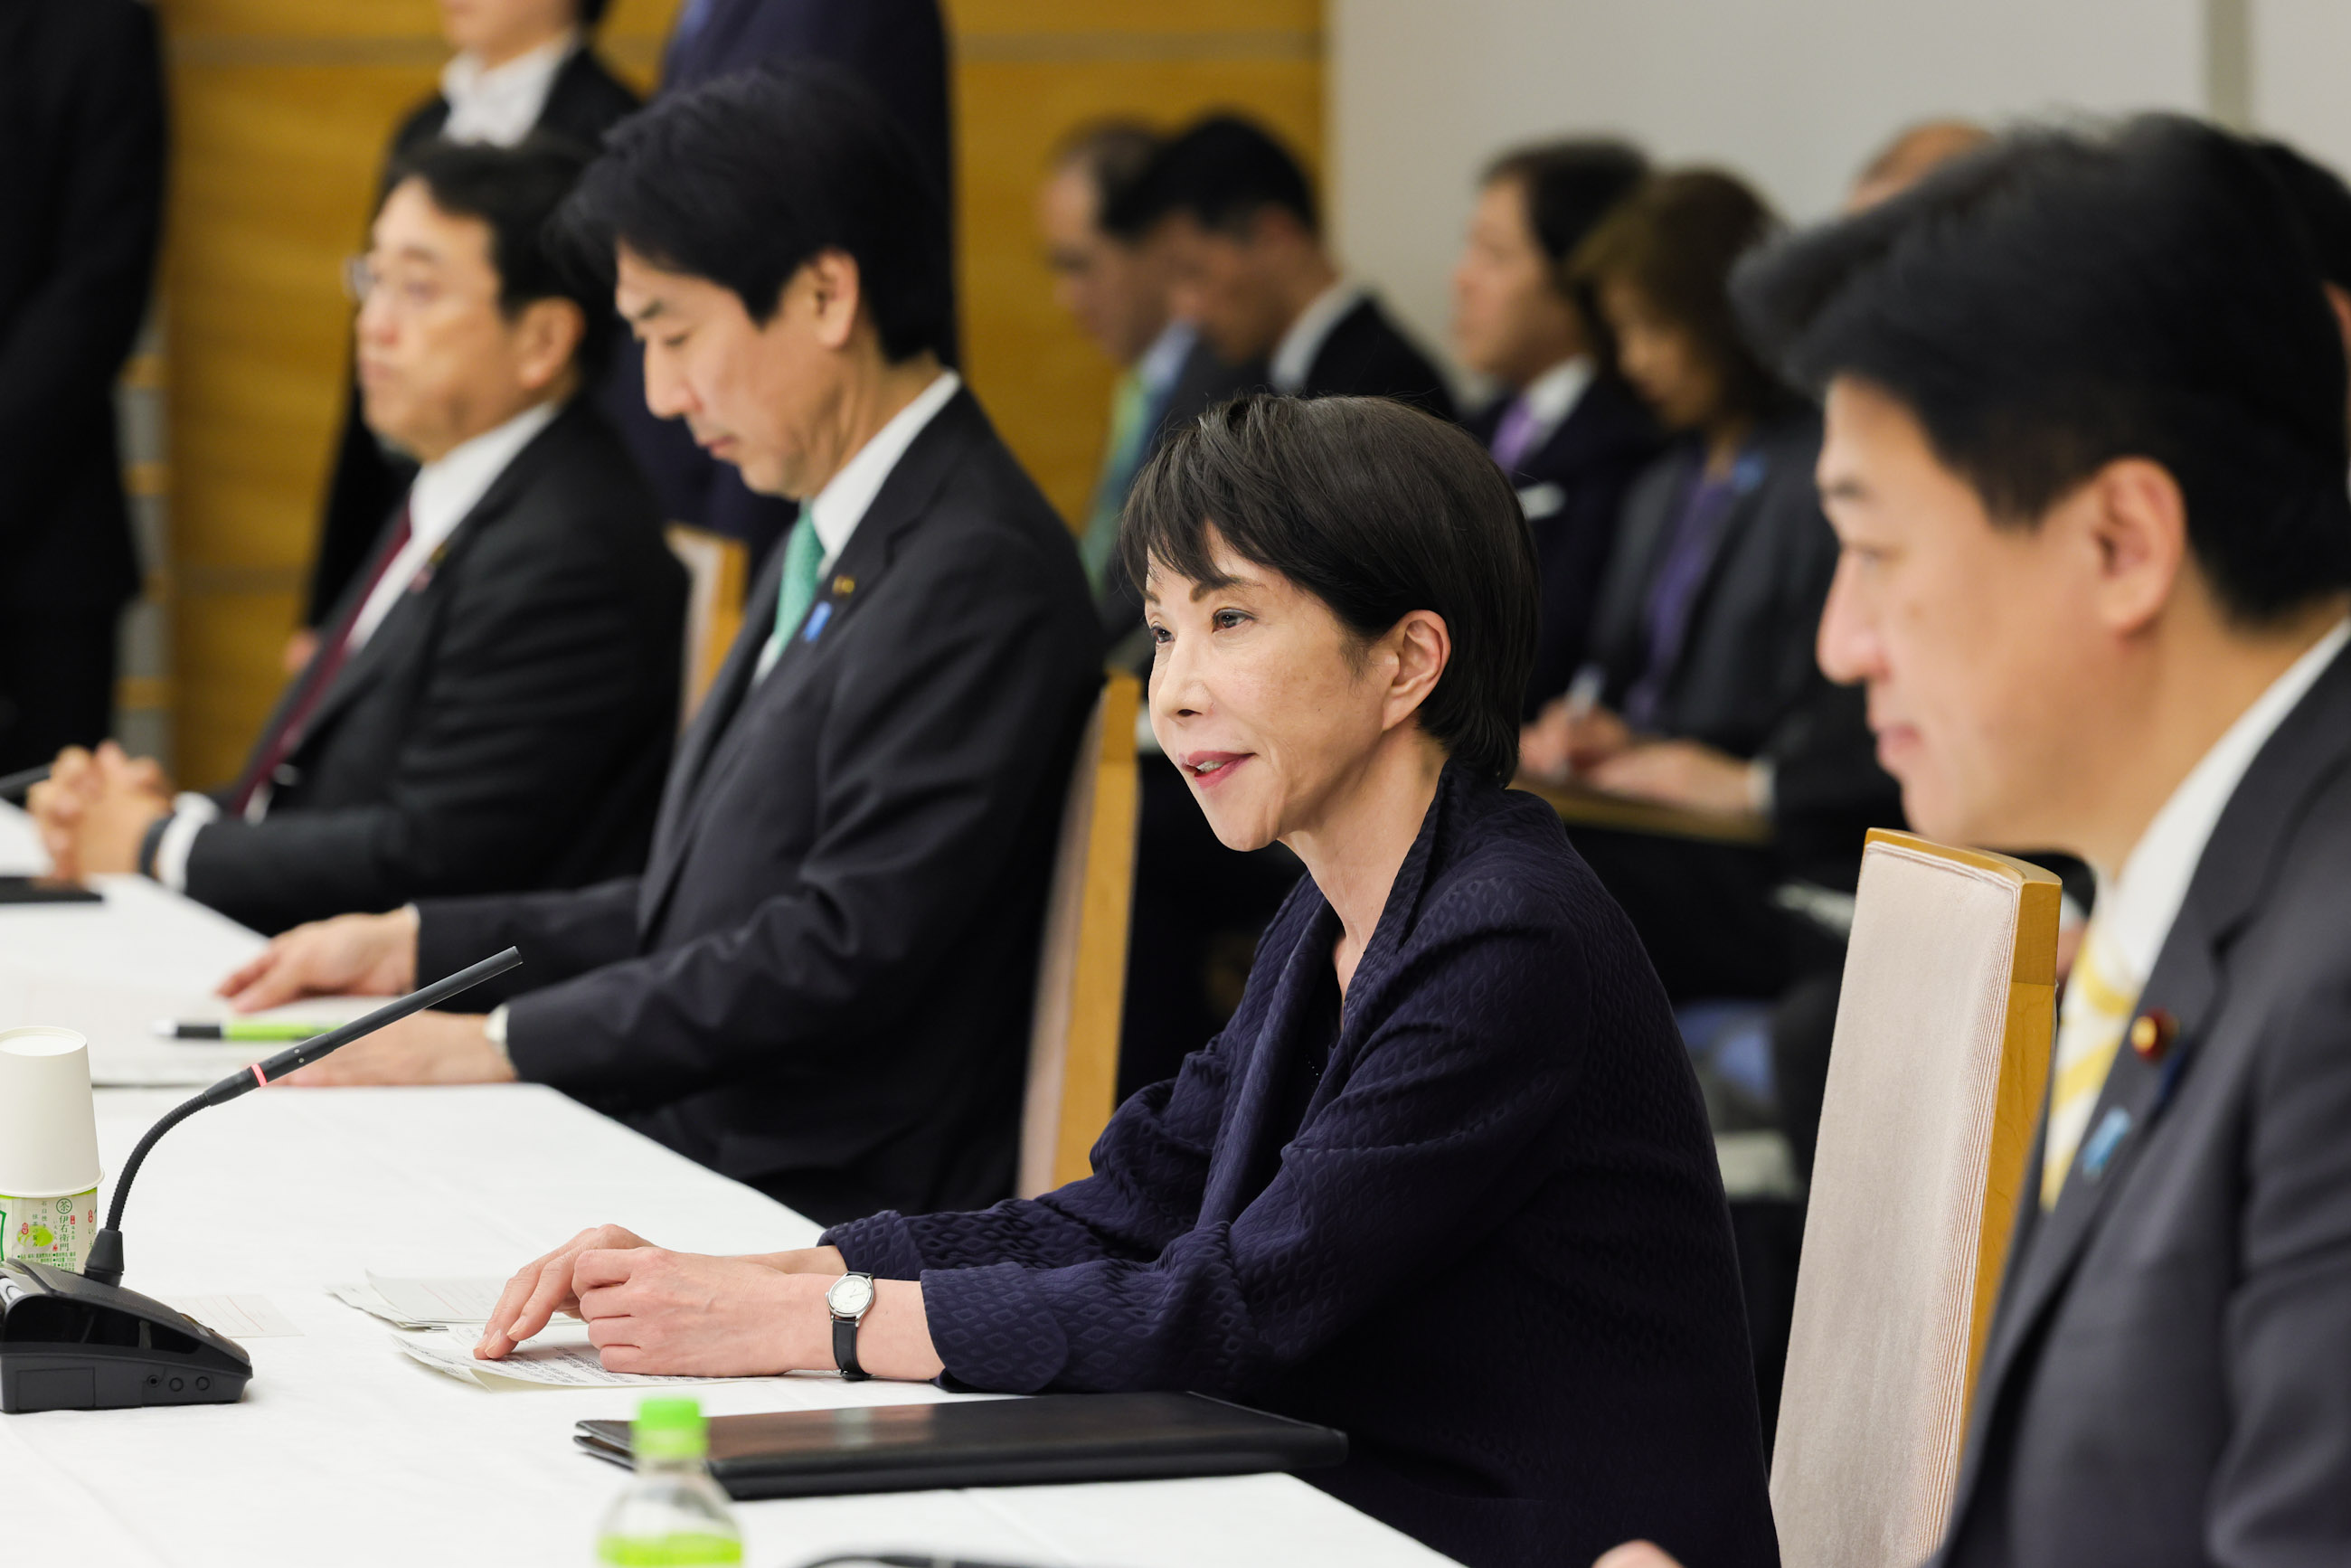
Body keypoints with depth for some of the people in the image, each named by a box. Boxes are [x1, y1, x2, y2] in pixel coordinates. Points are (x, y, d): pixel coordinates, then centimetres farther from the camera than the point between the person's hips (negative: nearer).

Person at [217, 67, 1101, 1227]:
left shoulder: (979, 576, -15)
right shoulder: (829, 548, 18)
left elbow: (844, 950, -20)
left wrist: (504, 1041, -16)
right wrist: (419, 946, 16)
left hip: (836, 1221, -9)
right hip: (687, 1165, 9)